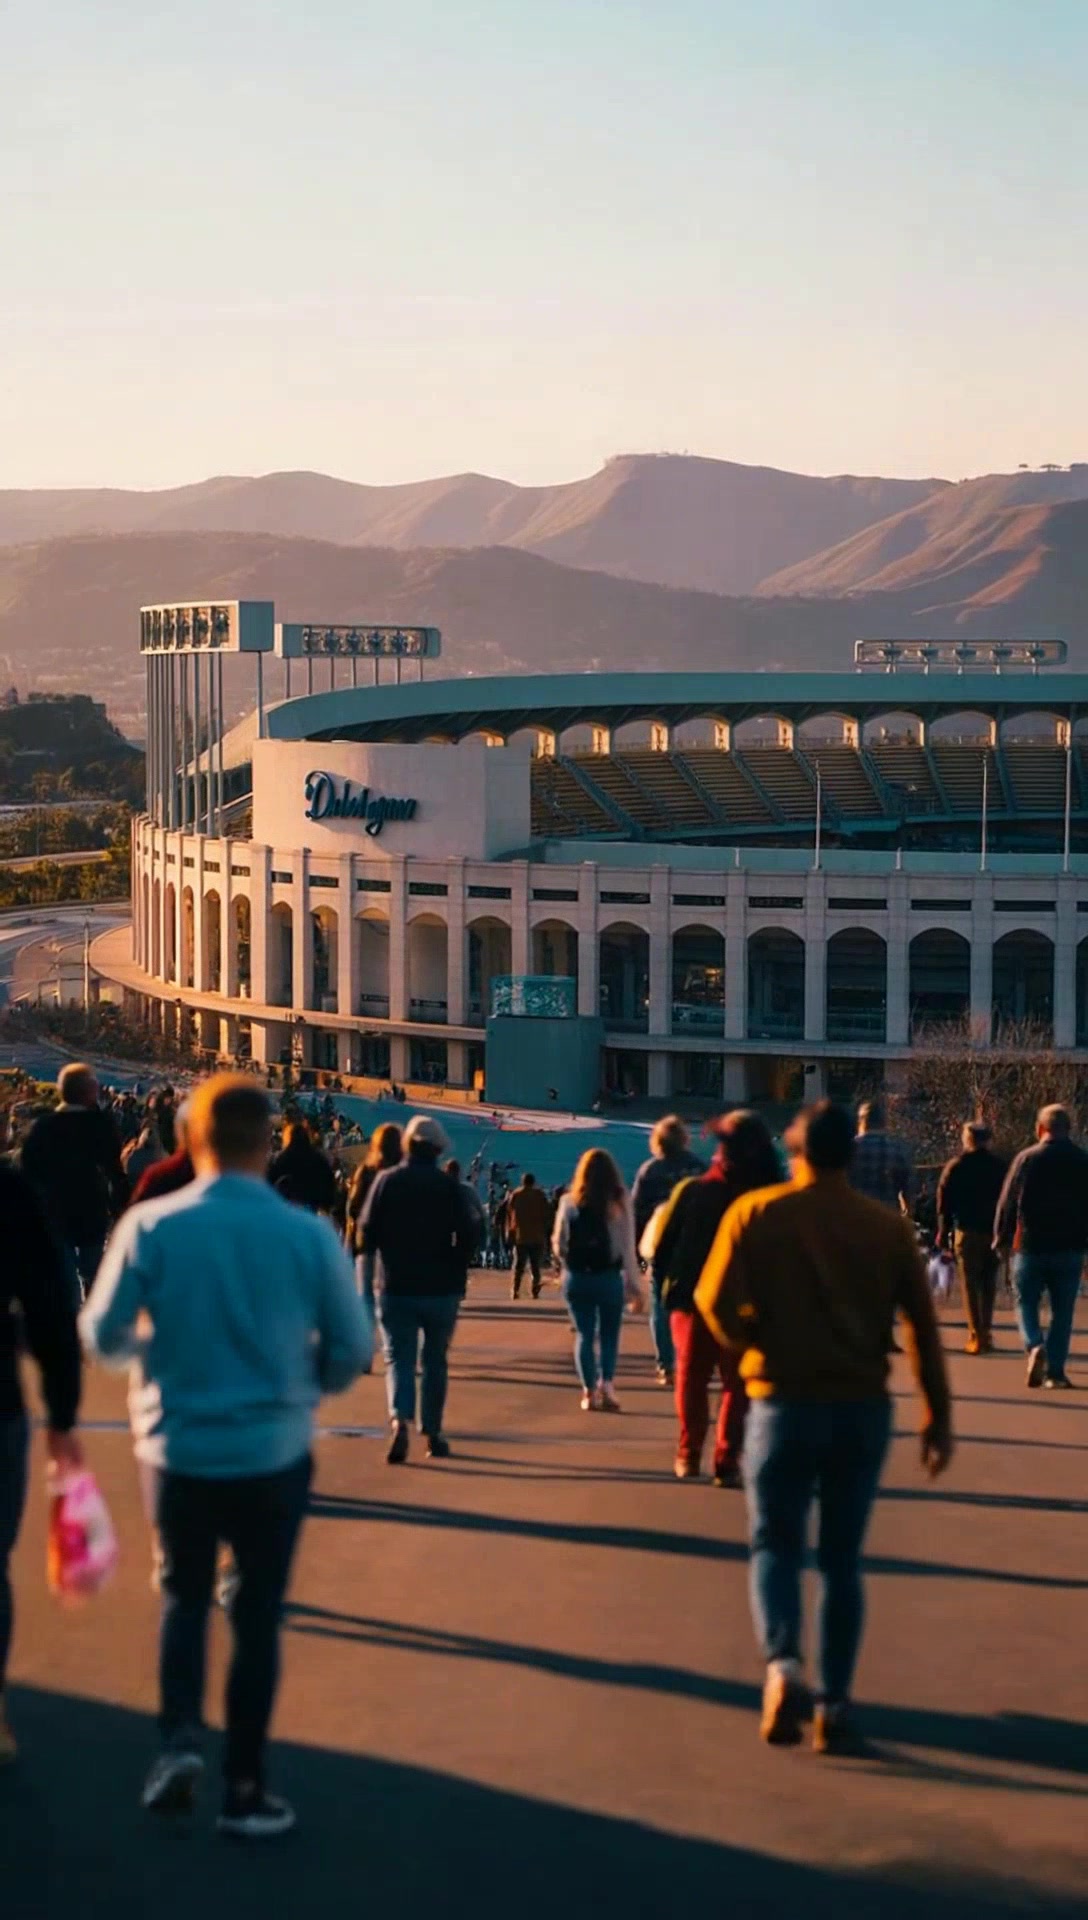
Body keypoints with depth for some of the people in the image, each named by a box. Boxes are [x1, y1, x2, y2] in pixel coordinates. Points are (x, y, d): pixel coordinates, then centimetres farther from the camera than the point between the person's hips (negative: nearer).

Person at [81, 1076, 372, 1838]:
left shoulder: (151, 1226, -10)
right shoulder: (308, 1234, -10)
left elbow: (102, 1333, -3)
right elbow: (353, 1350, -5)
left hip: (178, 1449, 1)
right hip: (273, 1453, -1)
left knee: (184, 1596, 21)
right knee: (257, 1615, 11)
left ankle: (180, 1738, 3)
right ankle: (244, 1789, 16)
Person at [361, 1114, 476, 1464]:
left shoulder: (387, 1181, -5)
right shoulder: (449, 1186, -4)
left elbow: (368, 1234, -7)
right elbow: (467, 1237, -8)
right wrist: (453, 1269, 8)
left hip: (396, 1287, -1)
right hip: (441, 1288, 1)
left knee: (399, 1358, 1)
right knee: (436, 1361, 14)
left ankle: (400, 1421, -23)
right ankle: (432, 1433, 18)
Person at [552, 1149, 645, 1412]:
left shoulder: (569, 1202, -2)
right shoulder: (620, 1203, -7)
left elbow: (558, 1244, 2)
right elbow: (628, 1247, -8)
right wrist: (635, 1286, -4)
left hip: (576, 1278, 1)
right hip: (610, 1278, -1)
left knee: (584, 1334, 11)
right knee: (609, 1334, 12)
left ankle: (589, 1390, 5)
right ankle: (606, 1382, -5)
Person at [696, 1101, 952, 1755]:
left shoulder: (756, 1214, -3)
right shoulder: (888, 1227, 1)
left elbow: (716, 1301, -11)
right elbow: (924, 1326, -1)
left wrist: (755, 1345, 8)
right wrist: (939, 1415, 3)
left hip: (785, 1400, -2)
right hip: (863, 1406, 2)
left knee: (776, 1544, 9)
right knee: (843, 1559, 12)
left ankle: (783, 1664, -17)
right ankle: (836, 1704, 9)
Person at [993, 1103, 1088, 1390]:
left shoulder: (1027, 1159, -4)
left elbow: (1007, 1203, -2)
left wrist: (1001, 1239, 8)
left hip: (1031, 1247, -1)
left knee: (1026, 1304, 10)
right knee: (1062, 1312, 8)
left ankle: (1035, 1346, -15)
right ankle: (1055, 1371, 5)